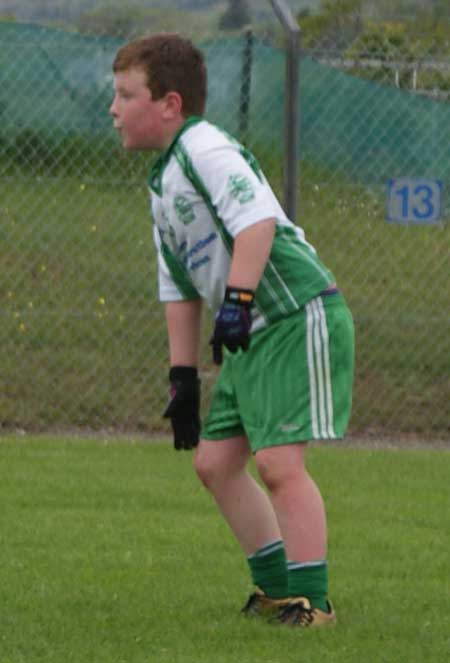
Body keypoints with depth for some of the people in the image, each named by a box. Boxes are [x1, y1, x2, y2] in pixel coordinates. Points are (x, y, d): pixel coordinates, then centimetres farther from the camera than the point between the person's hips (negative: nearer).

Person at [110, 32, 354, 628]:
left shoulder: (206, 150, -13)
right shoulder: (162, 184, 18)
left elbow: (257, 219, -27)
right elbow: (179, 288, 22)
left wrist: (238, 298, -33)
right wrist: (184, 374, 18)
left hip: (299, 316, -10)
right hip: (253, 335, 10)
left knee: (278, 461, -15)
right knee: (214, 459, 11)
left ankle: (312, 601, -9)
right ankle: (280, 589, 21)